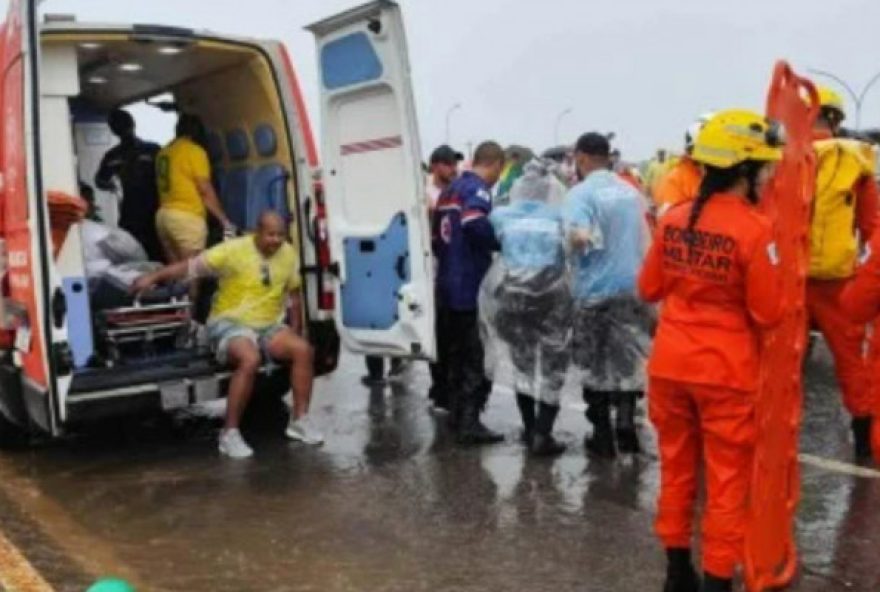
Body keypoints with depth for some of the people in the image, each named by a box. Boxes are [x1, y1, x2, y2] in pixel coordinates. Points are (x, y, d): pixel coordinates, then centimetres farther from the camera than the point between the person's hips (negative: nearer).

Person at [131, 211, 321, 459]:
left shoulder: (289, 254, 2)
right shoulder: (234, 250, -14)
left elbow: (294, 292, 15)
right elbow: (192, 266, -16)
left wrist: (296, 329, 10)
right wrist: (153, 277, -25)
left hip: (269, 327, 5)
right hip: (230, 323, -5)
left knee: (303, 350, -20)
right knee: (250, 359, -35)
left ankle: (300, 420, -7)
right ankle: (230, 433, -27)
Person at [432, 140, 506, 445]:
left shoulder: (451, 190, 16)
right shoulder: (478, 189, -11)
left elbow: (436, 238, 21)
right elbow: (475, 224, -32)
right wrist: (504, 243, -18)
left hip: (448, 286, 9)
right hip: (471, 287, -9)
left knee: (455, 353, 17)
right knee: (476, 357, -5)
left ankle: (456, 413, 25)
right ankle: (469, 422, -5)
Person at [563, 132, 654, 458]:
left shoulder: (581, 193, -10)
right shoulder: (631, 191, 9)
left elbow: (580, 236, -26)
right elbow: (645, 241, 16)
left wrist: (570, 239, -5)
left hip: (595, 290, -4)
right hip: (632, 286, 4)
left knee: (595, 363, 7)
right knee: (629, 358, 11)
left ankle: (603, 436, 14)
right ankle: (625, 419, -6)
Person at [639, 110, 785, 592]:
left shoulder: (673, 219, 1)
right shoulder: (754, 229, -17)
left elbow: (649, 289, 11)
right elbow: (769, 313, -13)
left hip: (669, 366, 6)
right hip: (725, 374, -5)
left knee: (676, 471, 18)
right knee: (727, 483, 8)